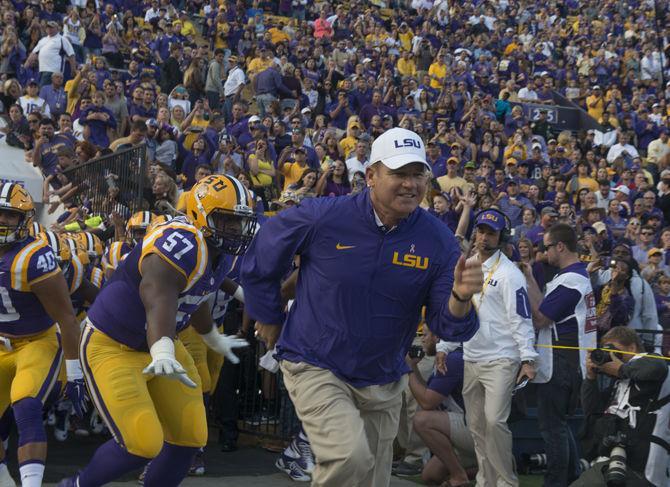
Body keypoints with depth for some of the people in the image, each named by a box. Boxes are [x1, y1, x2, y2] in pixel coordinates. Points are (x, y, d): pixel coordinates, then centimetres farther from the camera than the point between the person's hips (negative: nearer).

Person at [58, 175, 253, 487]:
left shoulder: (222, 251, 2)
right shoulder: (181, 243, -28)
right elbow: (159, 301, -44)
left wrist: (214, 340, 39)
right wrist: (163, 353, -61)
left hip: (154, 344, 9)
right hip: (112, 346, -9)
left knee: (190, 438, 5)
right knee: (143, 446, -15)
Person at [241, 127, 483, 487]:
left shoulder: (438, 241, -9)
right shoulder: (322, 217, -16)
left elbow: (447, 328, -10)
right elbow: (260, 262, 0)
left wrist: (460, 296, -31)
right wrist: (269, 321, 8)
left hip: (382, 383, 4)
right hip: (316, 369, -4)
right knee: (350, 458, -28)